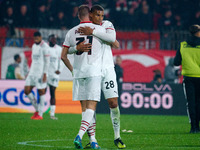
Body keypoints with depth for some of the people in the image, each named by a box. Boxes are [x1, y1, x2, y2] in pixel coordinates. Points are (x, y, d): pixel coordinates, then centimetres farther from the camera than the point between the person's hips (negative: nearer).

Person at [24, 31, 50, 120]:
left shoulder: (45, 47, -8)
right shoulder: (34, 46, 16)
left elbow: (47, 61, -11)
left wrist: (45, 74, -16)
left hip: (41, 73, -8)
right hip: (32, 73, 8)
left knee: (41, 92, -2)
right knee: (26, 90, -1)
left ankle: (40, 114, 2)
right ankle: (37, 109, 13)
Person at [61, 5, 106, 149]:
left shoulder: (71, 32, 7)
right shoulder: (99, 29, 0)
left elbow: (63, 56, 10)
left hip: (78, 72, 3)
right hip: (94, 72, -3)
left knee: (84, 107, 9)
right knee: (91, 106, -5)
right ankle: (79, 136, -22)